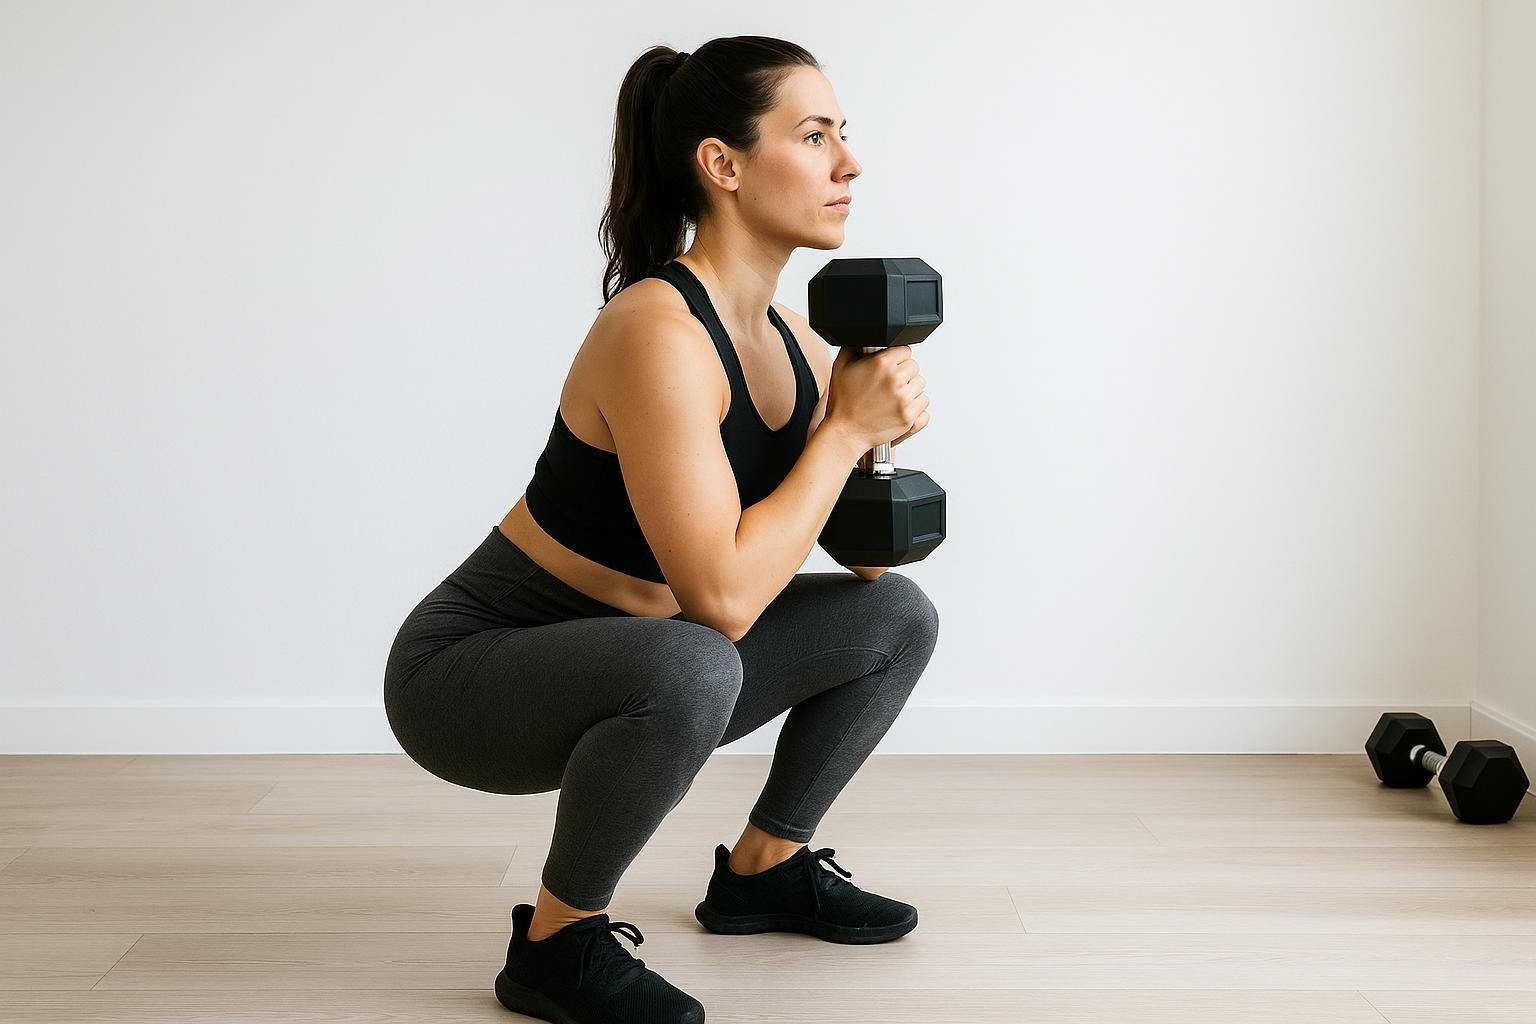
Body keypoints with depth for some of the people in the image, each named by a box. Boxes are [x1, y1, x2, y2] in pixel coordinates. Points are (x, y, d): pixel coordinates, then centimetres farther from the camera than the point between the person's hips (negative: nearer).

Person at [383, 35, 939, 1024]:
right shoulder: (658, 332, -27)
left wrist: (875, 437, -14)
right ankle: (557, 942, -13)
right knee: (691, 668, -39)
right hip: (470, 668, -8)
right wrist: (844, 428, -23)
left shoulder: (792, 339, 0)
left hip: (621, 664, 9)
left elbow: (865, 562, 5)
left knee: (898, 615, 7)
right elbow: (722, 596, -32)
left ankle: (764, 868, 21)